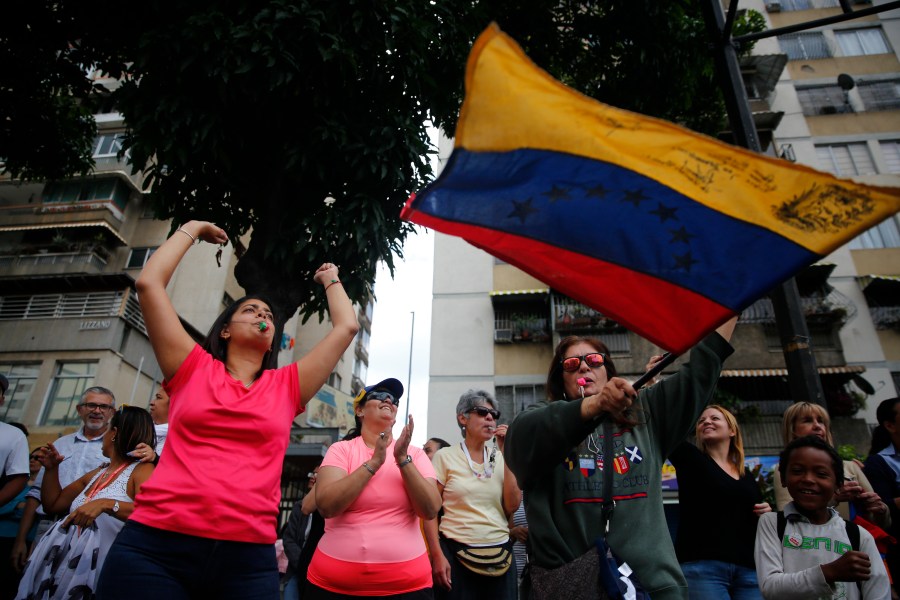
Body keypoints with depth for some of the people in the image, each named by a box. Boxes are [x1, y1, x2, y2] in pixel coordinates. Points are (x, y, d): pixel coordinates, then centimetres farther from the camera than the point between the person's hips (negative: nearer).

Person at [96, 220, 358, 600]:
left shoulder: (287, 386, 13)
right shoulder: (193, 369, 9)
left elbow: (347, 327, 14)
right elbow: (149, 283, 5)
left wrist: (331, 281, 29)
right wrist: (192, 229, 17)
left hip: (247, 558, 2)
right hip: (155, 547, -1)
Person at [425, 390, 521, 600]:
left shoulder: (500, 458, 7)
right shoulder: (445, 456, -3)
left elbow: (512, 506, -5)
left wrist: (506, 453, -8)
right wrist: (437, 555, -12)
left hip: (500, 552, 4)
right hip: (456, 552, -3)